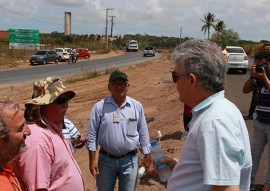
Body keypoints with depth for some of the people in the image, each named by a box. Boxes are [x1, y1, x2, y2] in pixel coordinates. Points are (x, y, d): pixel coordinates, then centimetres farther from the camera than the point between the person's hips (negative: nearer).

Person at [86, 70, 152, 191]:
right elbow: (92, 134, -4)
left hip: (129, 160, 1)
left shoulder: (137, 106, -3)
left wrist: (147, 155, 5)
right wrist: (92, 159, -7)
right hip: (106, 159, 0)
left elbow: (143, 133, 4)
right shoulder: (99, 107, -8)